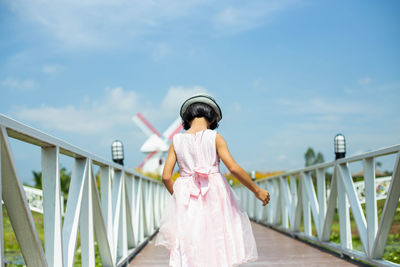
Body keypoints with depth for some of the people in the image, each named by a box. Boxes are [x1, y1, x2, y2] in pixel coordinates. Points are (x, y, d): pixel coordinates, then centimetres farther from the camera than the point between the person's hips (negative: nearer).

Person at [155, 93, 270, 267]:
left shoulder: (177, 141, 6)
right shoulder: (214, 137, -1)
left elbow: (166, 176, 2)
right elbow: (233, 168, -9)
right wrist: (257, 191, -1)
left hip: (186, 198, 2)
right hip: (215, 195, -2)